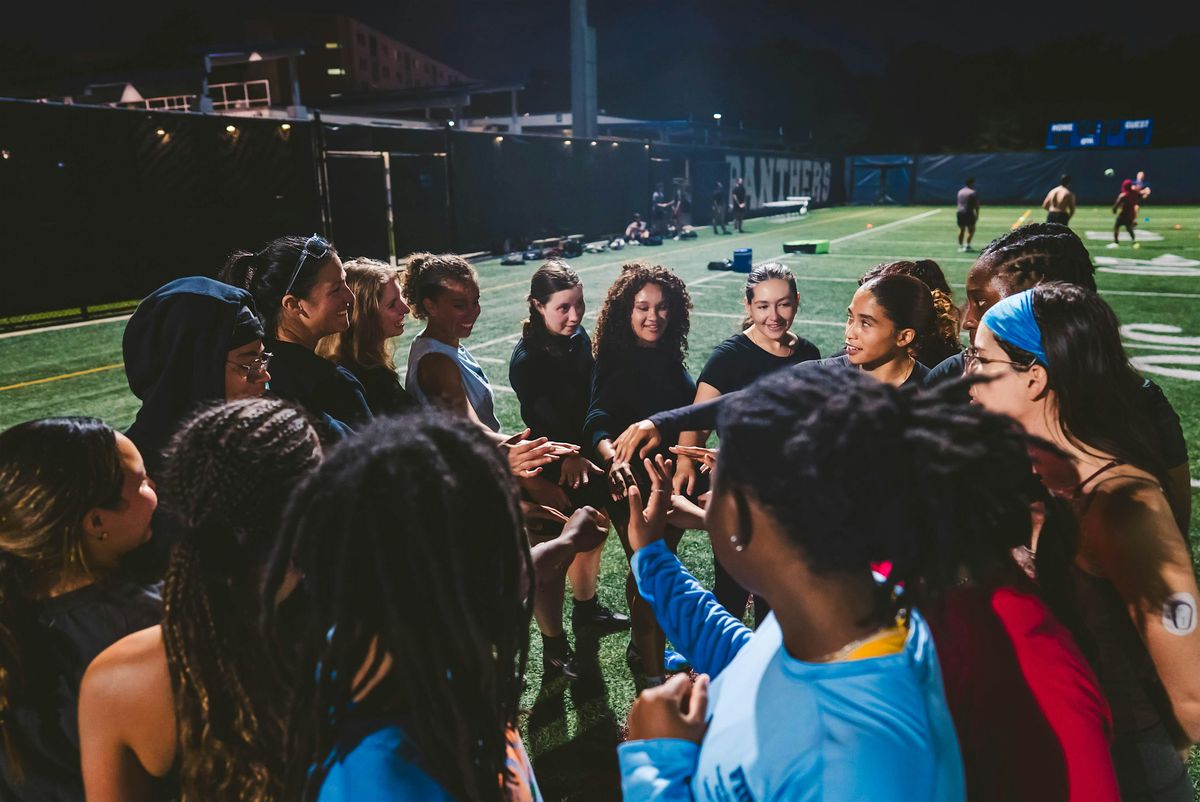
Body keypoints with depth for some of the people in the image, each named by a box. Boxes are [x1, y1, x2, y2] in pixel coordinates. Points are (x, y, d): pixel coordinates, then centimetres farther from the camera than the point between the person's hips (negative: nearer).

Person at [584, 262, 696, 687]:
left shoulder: (667, 354, 2)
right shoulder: (615, 361, -17)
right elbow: (597, 421, -30)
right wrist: (613, 458, -49)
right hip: (634, 484, -7)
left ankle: (644, 649, 42)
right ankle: (652, 675, 17)